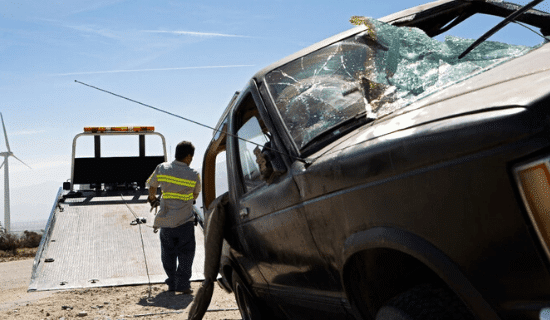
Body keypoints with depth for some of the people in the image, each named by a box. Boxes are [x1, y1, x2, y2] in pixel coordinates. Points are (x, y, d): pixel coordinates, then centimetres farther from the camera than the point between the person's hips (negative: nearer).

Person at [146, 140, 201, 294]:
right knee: (186, 252, 7)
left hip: (165, 221, 3)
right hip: (185, 221, -3)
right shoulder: (194, 175, -8)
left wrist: (152, 197, 33)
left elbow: (152, 186, 11)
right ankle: (183, 284, 3)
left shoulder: (162, 168, -3)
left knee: (168, 252, 15)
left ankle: (172, 283, 18)